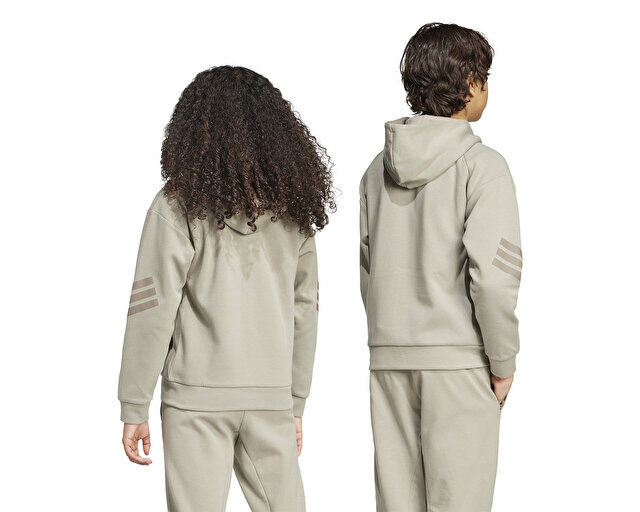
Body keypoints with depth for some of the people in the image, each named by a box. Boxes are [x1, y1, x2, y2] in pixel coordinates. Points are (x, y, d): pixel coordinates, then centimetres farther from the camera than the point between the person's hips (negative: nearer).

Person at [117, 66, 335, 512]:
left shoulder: (181, 206, -6)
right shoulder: (292, 208, 6)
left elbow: (153, 309, -9)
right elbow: (304, 311, 10)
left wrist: (135, 409, -4)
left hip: (198, 395, -3)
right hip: (271, 396, 4)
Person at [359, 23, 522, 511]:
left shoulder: (379, 169, 10)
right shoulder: (482, 165, -9)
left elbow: (367, 270, 13)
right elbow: (491, 274, -16)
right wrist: (503, 361, -6)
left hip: (389, 359, 6)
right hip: (458, 360, -6)